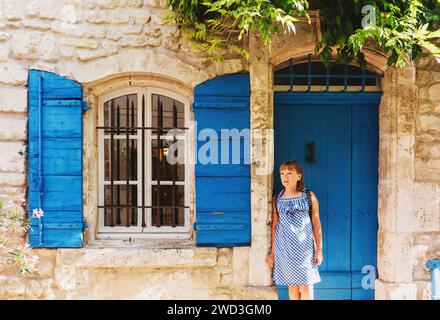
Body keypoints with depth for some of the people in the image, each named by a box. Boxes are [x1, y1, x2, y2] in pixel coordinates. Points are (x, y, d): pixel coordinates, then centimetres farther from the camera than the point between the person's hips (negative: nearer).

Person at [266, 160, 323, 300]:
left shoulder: (309, 196, 0)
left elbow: (316, 224, 2)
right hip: (284, 248, 2)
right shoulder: (277, 199, 6)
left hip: (304, 247, -2)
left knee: (306, 286, -3)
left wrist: (319, 250, -1)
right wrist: (272, 252, 9)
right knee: (292, 286, 7)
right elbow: (274, 226, 9)